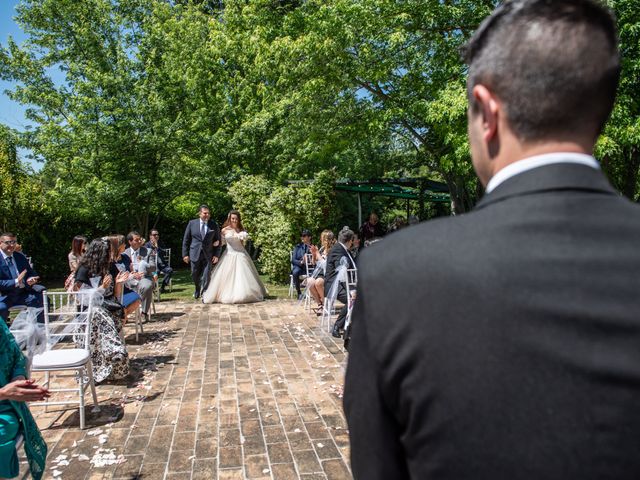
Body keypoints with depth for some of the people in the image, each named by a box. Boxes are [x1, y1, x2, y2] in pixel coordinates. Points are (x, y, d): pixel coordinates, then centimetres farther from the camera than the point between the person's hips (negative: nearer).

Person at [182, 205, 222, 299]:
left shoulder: (214, 225, 3)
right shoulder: (192, 223, 2)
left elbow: (218, 241, 5)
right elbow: (186, 240, 5)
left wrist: (216, 255, -5)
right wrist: (185, 254, -1)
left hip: (208, 255, -1)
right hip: (195, 254, 1)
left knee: (206, 276, -3)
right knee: (195, 275, 12)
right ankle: (198, 290, 40)